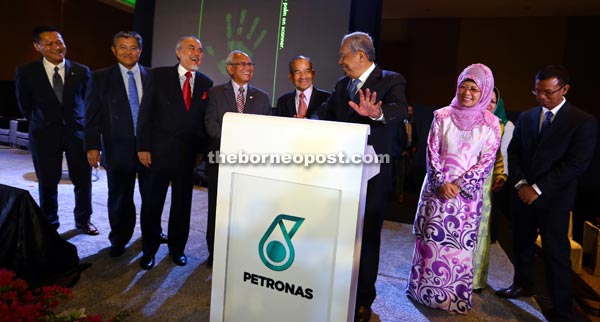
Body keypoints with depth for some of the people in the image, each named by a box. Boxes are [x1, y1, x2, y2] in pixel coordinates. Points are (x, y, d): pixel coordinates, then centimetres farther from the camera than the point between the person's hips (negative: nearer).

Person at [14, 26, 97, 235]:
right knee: (47, 184, 9)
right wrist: (41, 123, 16)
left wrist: (72, 122, 13)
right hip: (44, 135, 0)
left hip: (77, 132, 1)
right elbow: (24, 106, 10)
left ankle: (83, 220, 26)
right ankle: (49, 224, 28)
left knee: (83, 180, 6)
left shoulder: (82, 71, 0)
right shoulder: (26, 73, -2)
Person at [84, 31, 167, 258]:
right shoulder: (101, 78, 1)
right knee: (120, 198, 10)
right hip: (119, 149, -1)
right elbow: (93, 115, 0)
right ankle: (119, 240, 30)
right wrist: (92, 146, -6)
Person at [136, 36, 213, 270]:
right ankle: (149, 250, 27)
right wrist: (143, 147, -7)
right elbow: (145, 113, -3)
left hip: (188, 153, 2)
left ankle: (177, 248, 28)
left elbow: (205, 119, 7)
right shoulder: (158, 76, 0)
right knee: (152, 202, 8)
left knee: (182, 203, 11)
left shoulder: (206, 83, 6)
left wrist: (201, 150, 2)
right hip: (158, 151, -1)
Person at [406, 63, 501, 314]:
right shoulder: (442, 116, 2)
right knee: (431, 239, 7)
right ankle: (425, 290, 24)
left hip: (468, 193, 0)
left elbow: (487, 161, -2)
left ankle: (455, 297, 22)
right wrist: (441, 182, -12)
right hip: (437, 188, 1)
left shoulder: (490, 123, 0)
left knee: (460, 243, 6)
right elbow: (431, 152, -1)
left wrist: (460, 185, -12)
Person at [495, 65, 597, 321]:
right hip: (523, 194, 5)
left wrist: (538, 189, -16)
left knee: (556, 253, 2)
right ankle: (523, 285, 38)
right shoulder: (526, 117, 8)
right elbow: (513, 152, 7)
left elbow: (577, 163, -13)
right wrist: (520, 183, -8)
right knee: (522, 243, 17)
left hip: (554, 198, -4)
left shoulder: (583, 122, -6)